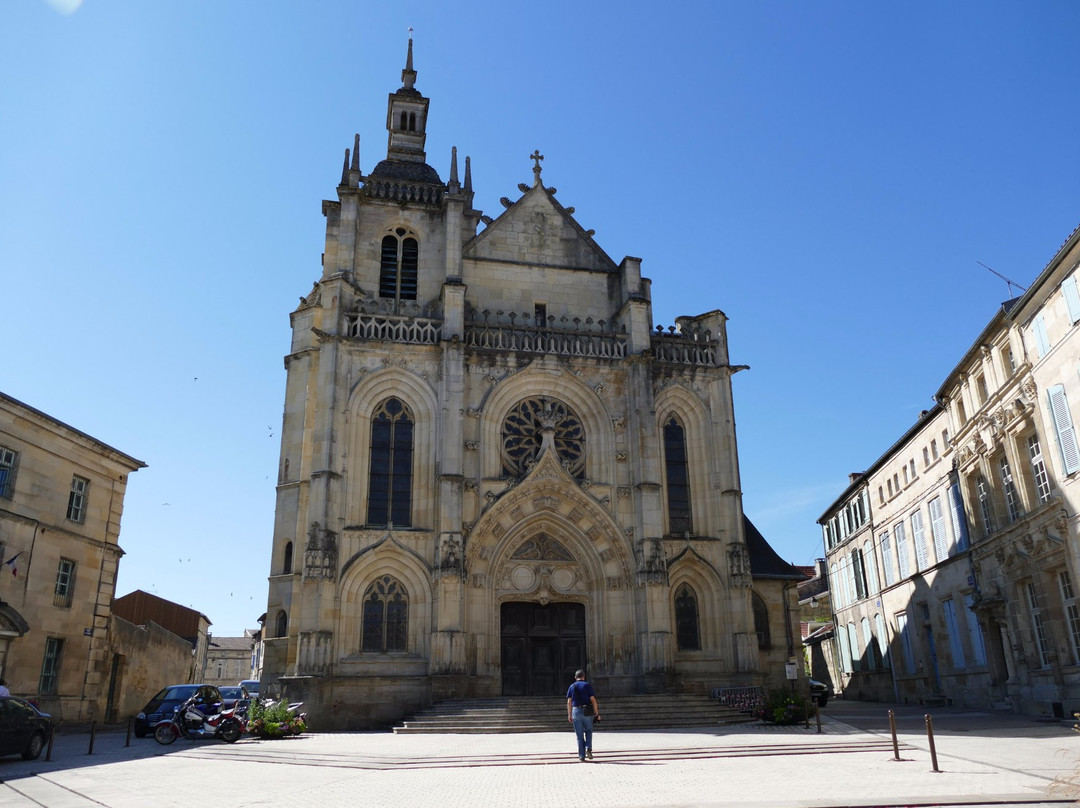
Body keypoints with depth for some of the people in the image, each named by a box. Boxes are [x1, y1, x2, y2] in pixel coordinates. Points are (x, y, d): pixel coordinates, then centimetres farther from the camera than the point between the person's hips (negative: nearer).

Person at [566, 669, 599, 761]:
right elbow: (593, 700, -7)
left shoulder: (572, 686, 6)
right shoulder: (587, 685, -1)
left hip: (576, 711, 1)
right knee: (588, 731, 18)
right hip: (587, 712, -1)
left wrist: (569, 715, 6)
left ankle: (582, 756, 7)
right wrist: (597, 713, -3)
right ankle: (588, 748, -3)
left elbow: (569, 702, 2)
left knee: (579, 735, 7)